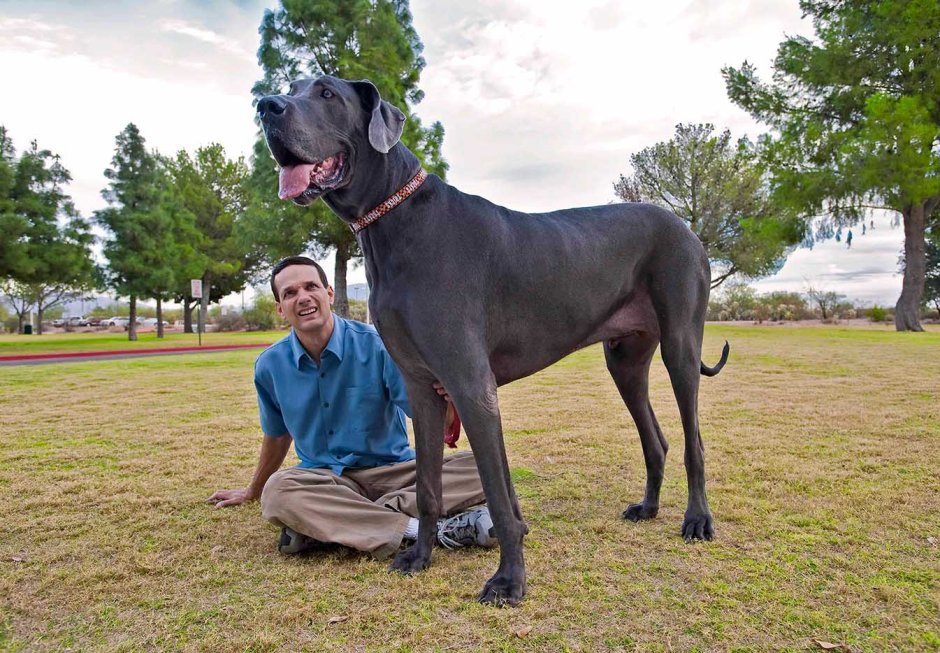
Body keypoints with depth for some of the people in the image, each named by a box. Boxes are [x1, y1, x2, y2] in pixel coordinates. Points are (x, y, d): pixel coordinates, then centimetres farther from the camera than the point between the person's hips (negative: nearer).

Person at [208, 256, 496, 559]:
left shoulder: (377, 346, -11)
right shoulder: (270, 366, 0)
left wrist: (446, 397, -40)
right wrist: (252, 492, 31)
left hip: (393, 469, -1)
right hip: (324, 479, 1)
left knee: (477, 468, -25)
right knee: (277, 492, -34)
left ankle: (322, 526, -32)